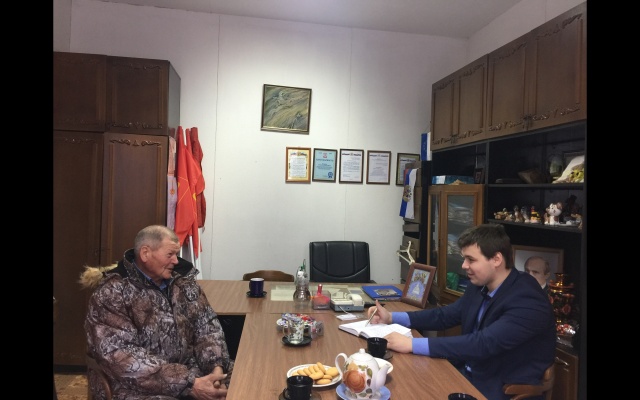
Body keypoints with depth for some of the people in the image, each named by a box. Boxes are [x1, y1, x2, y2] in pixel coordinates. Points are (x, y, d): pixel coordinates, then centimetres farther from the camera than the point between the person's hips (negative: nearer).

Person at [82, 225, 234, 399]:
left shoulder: (183, 281, 6)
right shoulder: (111, 293, -10)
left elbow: (207, 324, 6)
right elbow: (121, 356, -19)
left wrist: (216, 367, -13)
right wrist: (189, 384, -23)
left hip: (192, 373, 5)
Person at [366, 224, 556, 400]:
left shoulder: (528, 301, -24)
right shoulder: (480, 286, 0)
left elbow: (482, 344, -33)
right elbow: (446, 315, 10)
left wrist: (412, 344, -34)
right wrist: (392, 317, -1)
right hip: (468, 374, 7)